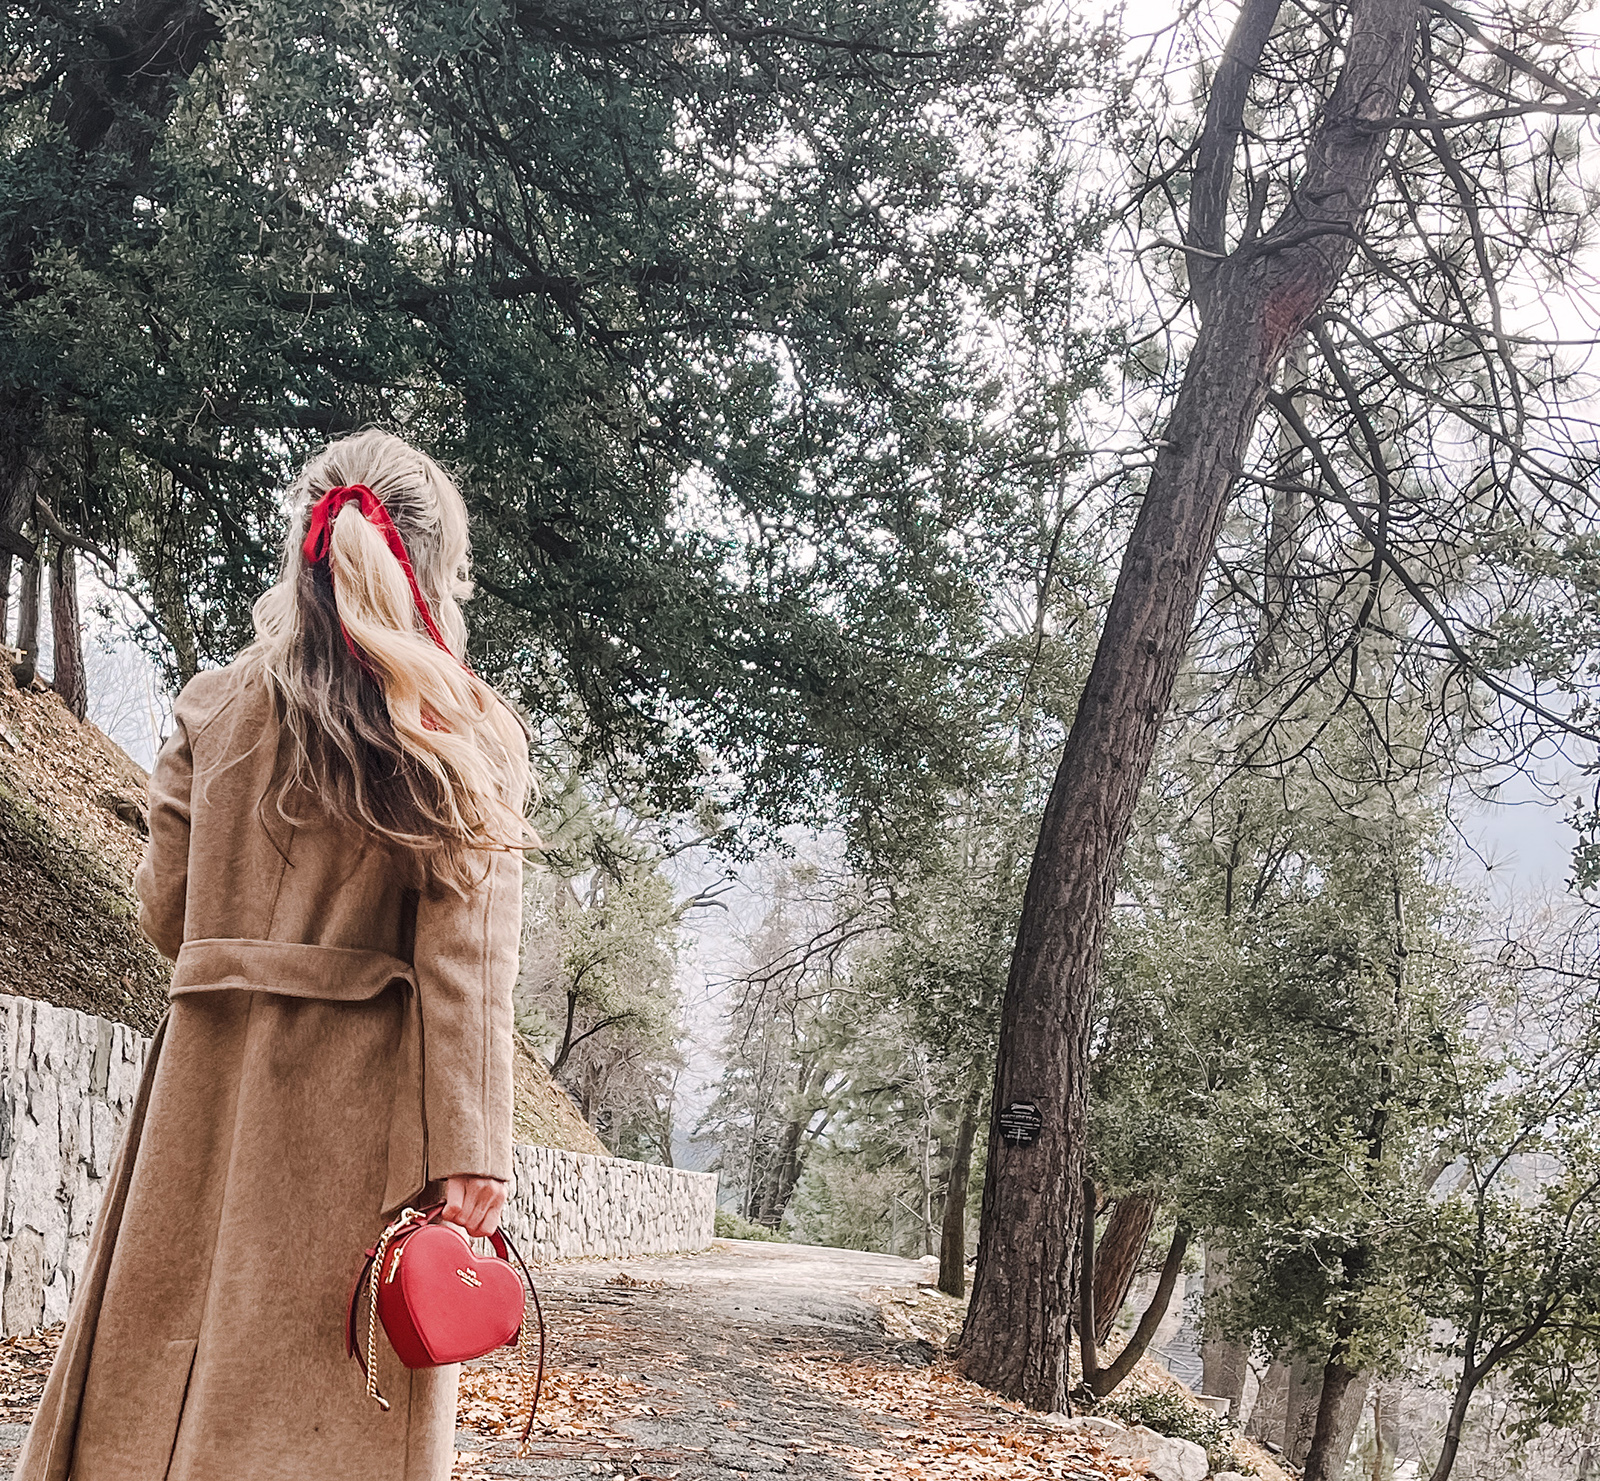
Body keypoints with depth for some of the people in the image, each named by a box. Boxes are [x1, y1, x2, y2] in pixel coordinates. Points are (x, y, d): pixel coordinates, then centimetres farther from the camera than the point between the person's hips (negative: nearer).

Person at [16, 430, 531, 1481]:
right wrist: (469, 1147, -12)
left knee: (162, 1372, 12)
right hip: (366, 1100, -3)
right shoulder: (471, 735, -4)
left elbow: (165, 912, 8)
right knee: (340, 1393, 3)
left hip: (212, 1079, 3)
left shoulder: (212, 708, 5)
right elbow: (467, 960, -10)